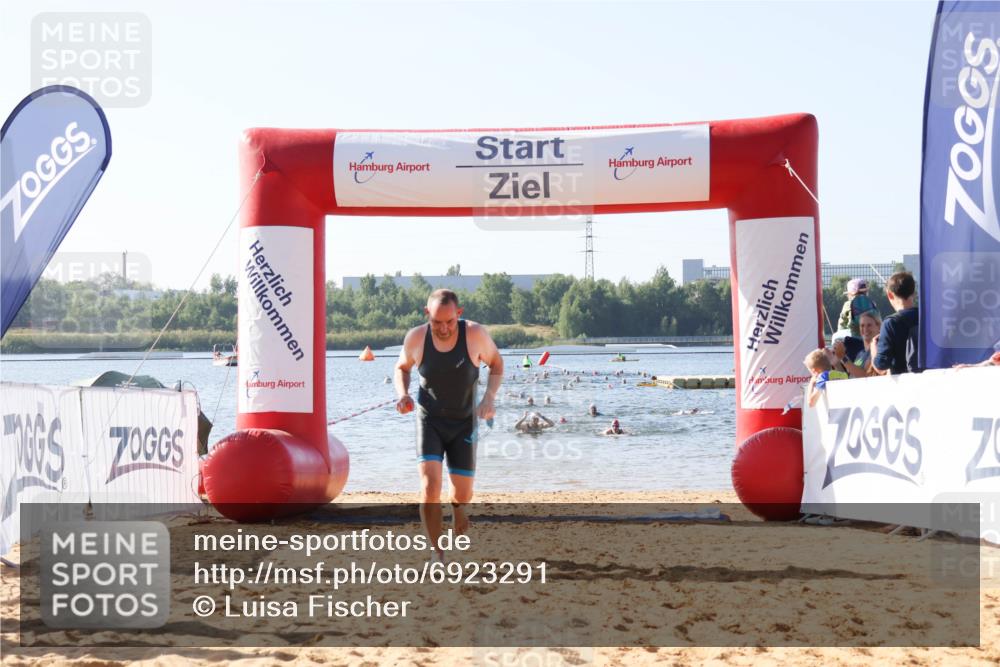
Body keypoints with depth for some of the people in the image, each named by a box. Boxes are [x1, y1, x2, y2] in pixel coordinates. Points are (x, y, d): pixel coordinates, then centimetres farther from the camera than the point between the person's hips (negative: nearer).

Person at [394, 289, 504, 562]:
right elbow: (402, 367, 6)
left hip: (464, 424, 0)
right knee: (430, 488, -20)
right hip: (429, 421, 0)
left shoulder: (475, 334, -18)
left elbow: (496, 362, 0)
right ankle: (438, 553, -5)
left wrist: (489, 397, -16)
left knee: (462, 496, 5)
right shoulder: (416, 338, -15)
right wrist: (402, 394, -14)